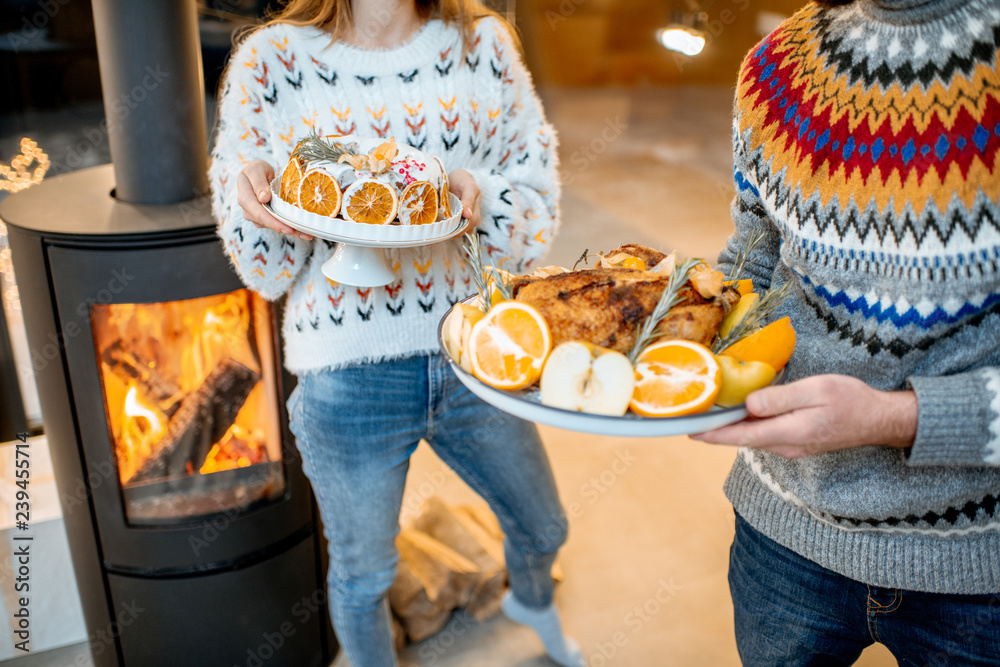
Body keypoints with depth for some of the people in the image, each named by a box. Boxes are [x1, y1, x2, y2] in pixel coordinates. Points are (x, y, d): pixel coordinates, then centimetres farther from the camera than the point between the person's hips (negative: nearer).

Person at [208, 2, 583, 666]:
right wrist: (258, 195, -25)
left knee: (544, 529, 26)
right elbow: (259, 260, -2)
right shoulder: (269, 61, -6)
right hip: (348, 377, -3)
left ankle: (533, 602, 62)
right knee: (362, 577, 18)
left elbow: (538, 195, -1)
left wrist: (475, 192, -23)